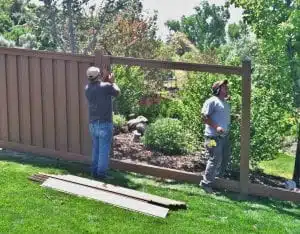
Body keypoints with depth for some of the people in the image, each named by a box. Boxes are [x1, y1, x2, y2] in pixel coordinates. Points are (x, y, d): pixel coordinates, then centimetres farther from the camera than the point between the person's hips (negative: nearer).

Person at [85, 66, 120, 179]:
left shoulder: (88, 88, 1)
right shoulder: (106, 86, -16)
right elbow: (117, 92, 4)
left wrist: (104, 79, 24)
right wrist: (112, 81, 19)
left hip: (92, 124, 6)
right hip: (104, 124, -6)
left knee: (96, 149, 17)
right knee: (104, 150, 3)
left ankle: (95, 171, 22)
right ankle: (101, 173, 8)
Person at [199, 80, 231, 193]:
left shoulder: (226, 103, 18)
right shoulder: (212, 101, -11)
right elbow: (204, 116, -16)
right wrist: (216, 127, -22)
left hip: (224, 136, 9)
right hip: (214, 136, -9)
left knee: (225, 157, 17)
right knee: (215, 159, -10)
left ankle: (218, 177, 35)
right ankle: (206, 182, 0)